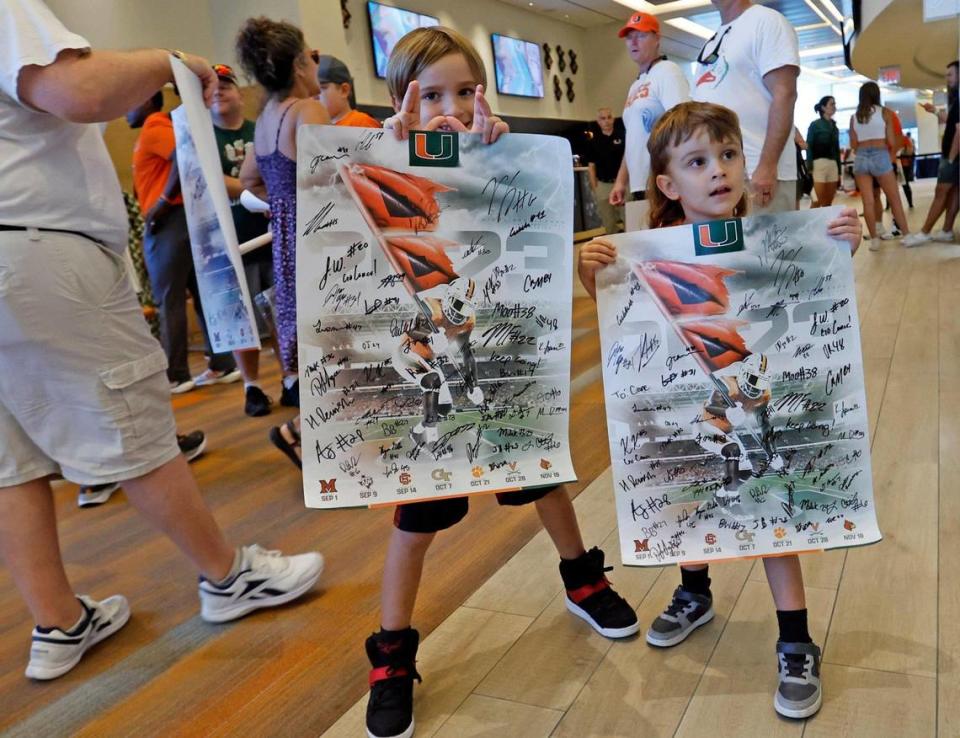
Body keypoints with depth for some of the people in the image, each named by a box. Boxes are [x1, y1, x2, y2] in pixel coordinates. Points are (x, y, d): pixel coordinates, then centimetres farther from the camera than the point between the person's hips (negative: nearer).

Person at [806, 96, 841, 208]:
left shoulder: (835, 127, 17)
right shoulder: (815, 125, 1)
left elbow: (837, 149, 18)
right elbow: (809, 147, -4)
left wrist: (839, 171, 14)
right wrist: (810, 167, -15)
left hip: (833, 165, 6)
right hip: (819, 164, -6)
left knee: (828, 203, 4)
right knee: (820, 201, -11)